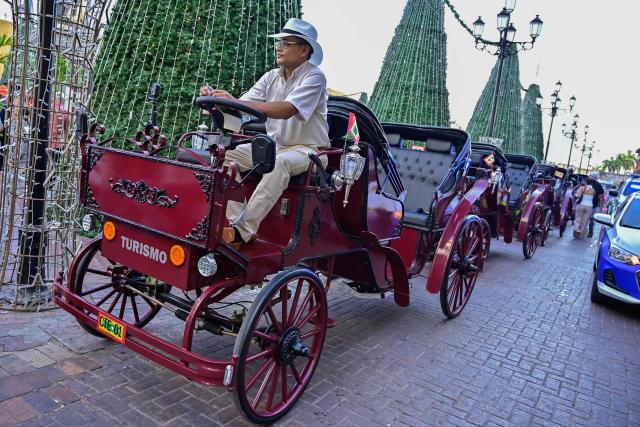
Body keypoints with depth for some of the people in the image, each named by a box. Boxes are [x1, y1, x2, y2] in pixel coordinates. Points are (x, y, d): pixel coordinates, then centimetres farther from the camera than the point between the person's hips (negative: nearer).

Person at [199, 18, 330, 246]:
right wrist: (217, 98, -21)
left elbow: (287, 110, -29)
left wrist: (235, 102, -33)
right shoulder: (272, 76, 10)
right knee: (227, 154, -11)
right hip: (274, 145, 7)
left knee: (280, 162, -38)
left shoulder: (314, 77, -11)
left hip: (306, 149, -7)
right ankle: (235, 221, -17)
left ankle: (243, 230, -36)